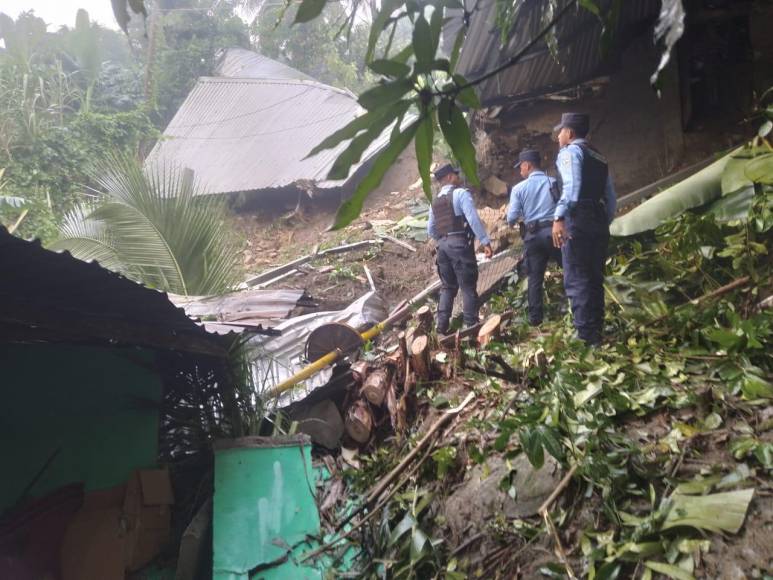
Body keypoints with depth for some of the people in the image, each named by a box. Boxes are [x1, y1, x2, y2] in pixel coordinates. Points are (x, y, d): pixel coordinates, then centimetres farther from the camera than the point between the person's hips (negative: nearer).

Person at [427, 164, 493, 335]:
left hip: (442, 245, 7)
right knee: (468, 287, -2)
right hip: (460, 244, -7)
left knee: (447, 287, 14)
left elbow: (430, 229, 19)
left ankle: (442, 325, 11)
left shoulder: (435, 201, 16)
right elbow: (473, 219, -16)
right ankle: (471, 325, -2)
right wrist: (485, 241, -17)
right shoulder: (461, 193, -5)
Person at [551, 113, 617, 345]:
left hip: (577, 221, -8)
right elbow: (611, 198, 22)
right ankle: (596, 332, 14)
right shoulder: (599, 157, 24)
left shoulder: (570, 151, 0)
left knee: (576, 280, -8)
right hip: (599, 222, 8)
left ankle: (585, 336, -11)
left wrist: (559, 217, -29)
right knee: (594, 280, 12)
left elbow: (571, 186, -20)